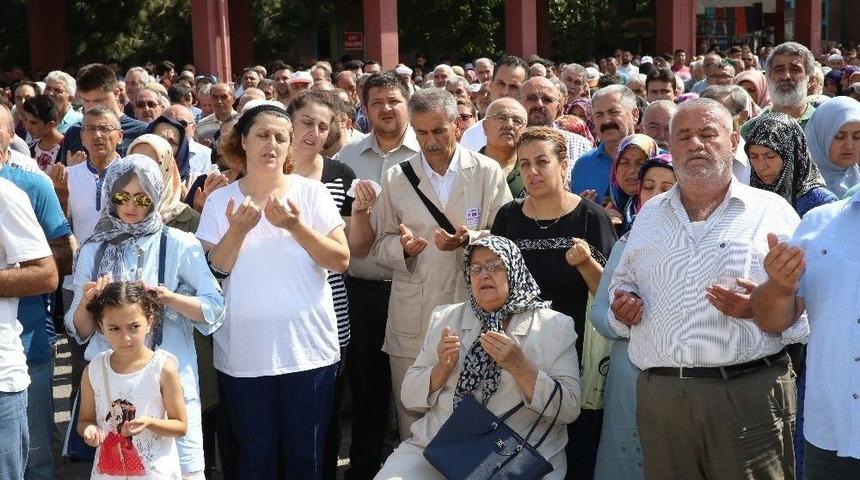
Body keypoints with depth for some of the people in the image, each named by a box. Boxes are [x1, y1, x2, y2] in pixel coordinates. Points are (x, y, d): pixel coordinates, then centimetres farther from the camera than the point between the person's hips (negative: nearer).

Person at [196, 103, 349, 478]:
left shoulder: (312, 193, -1)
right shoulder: (220, 200, 2)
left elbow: (341, 261, -6)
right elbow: (213, 270, -2)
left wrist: (296, 226, -18)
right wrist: (238, 230, -17)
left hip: (308, 347, -1)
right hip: (243, 352, 1)